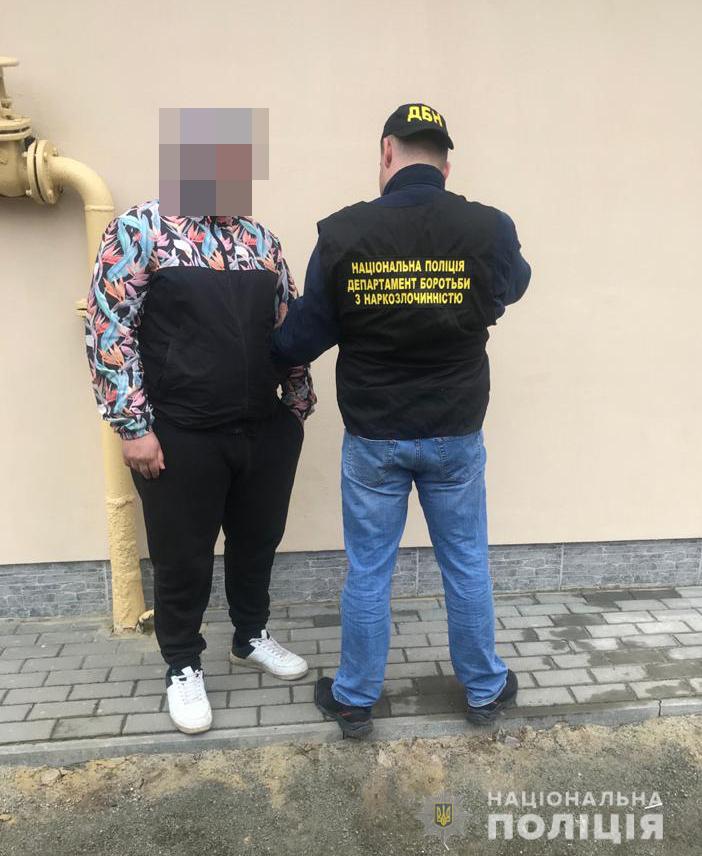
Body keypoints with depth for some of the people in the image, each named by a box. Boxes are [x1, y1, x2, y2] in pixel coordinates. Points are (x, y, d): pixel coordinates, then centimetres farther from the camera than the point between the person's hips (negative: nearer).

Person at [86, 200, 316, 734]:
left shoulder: (262, 239, 9)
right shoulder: (141, 229, -7)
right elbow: (108, 330, -11)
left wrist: (298, 405, 11)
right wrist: (133, 426, -14)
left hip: (266, 430, 5)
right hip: (181, 436, -5)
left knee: (257, 540, 19)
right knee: (183, 556, 10)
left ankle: (252, 637, 43)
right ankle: (183, 666, 33)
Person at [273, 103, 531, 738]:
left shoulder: (342, 233, -12)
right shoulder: (489, 229, -10)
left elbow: (303, 338, -5)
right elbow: (513, 285, 13)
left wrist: (272, 353, 17)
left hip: (372, 438, -1)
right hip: (457, 435, 1)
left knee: (368, 572, 14)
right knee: (467, 566, 18)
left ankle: (355, 699, 32)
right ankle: (485, 690, 37)